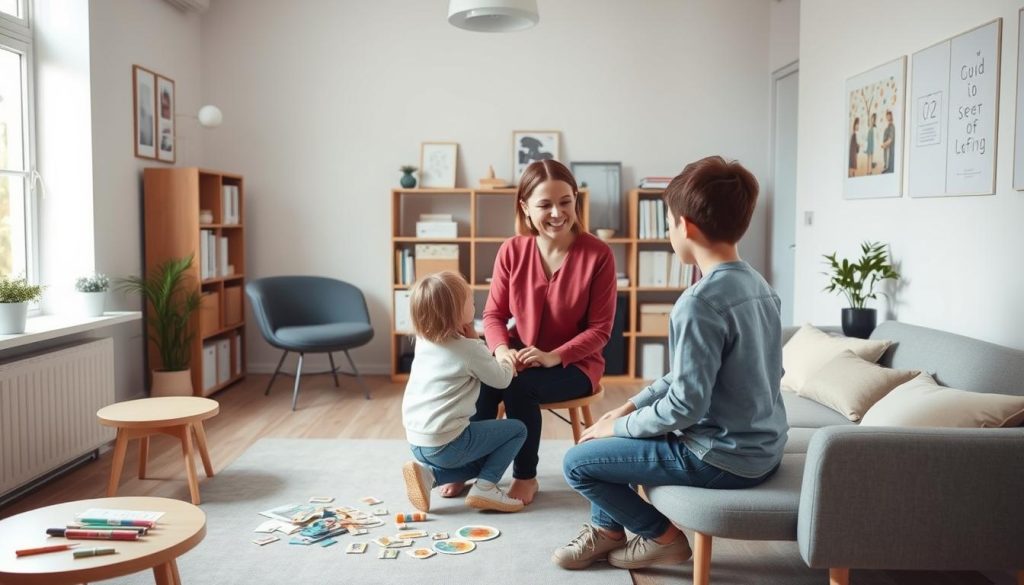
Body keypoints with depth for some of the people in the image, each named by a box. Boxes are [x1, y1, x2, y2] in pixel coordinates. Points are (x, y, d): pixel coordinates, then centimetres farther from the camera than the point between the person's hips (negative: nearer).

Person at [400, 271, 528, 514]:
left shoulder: (423, 341, 7)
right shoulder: (470, 349, -14)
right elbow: (502, 380, 0)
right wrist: (508, 363, 18)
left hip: (416, 442, 7)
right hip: (445, 443, -7)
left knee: (483, 459, 28)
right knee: (517, 429, 7)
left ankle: (426, 471, 7)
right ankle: (485, 488, -3)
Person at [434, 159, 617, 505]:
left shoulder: (598, 254, -15)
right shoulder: (512, 251, -6)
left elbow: (600, 328, -13)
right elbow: (494, 314, 0)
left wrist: (553, 356, -26)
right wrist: (502, 350, -22)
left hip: (574, 364, -3)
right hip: (521, 356, 3)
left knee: (519, 385, -30)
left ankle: (526, 476, -8)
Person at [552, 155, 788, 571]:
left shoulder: (699, 302, -25)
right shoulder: (757, 286, 5)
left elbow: (686, 406, -25)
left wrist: (616, 427, -8)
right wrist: (629, 407, 8)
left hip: (722, 458, -9)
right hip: (761, 448, 9)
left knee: (577, 462, 1)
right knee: (623, 429, 23)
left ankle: (662, 536, 13)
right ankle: (608, 526, 29)